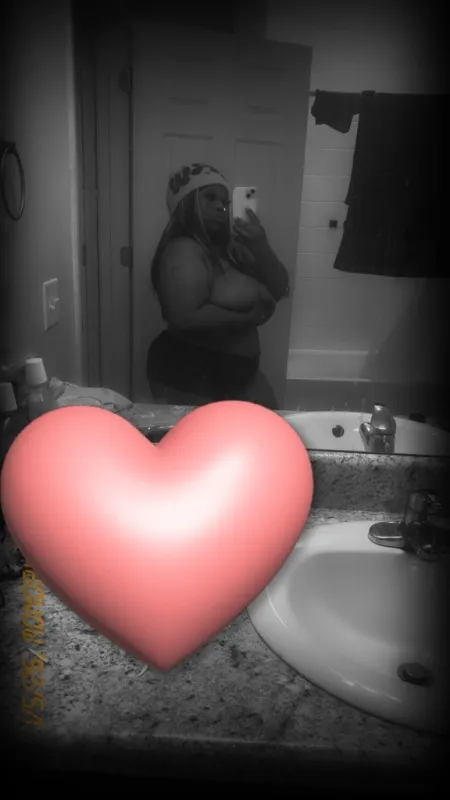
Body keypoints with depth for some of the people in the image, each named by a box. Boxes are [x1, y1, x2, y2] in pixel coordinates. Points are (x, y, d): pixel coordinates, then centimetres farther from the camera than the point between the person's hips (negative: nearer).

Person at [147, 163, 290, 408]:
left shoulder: (229, 248, 10)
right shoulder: (183, 251, -16)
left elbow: (279, 290, 8)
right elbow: (186, 317, -30)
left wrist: (261, 247, -9)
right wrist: (249, 317, -19)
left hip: (238, 370, 9)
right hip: (191, 376, -9)